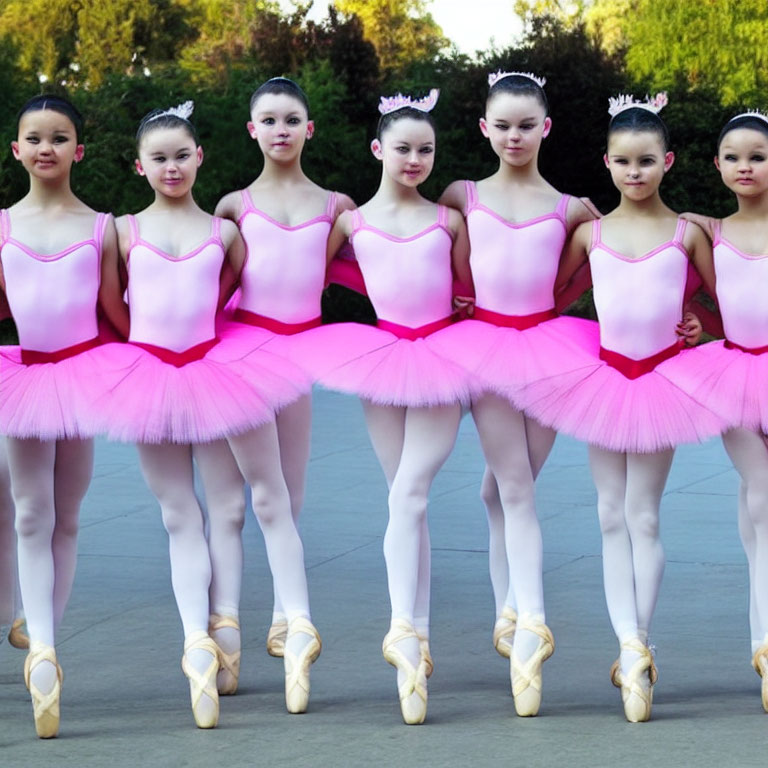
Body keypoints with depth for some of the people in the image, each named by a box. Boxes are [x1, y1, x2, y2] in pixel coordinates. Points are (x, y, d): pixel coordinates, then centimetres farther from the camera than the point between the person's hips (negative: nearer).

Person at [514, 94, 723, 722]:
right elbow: (551, 292, 12)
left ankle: (637, 653, 5)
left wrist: (702, 328, -8)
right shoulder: (592, 233, 2)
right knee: (612, 516, 0)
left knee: (643, 516, 0)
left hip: (663, 376, -3)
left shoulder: (686, 232, -3)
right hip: (605, 374, 3)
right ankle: (632, 648, -1)